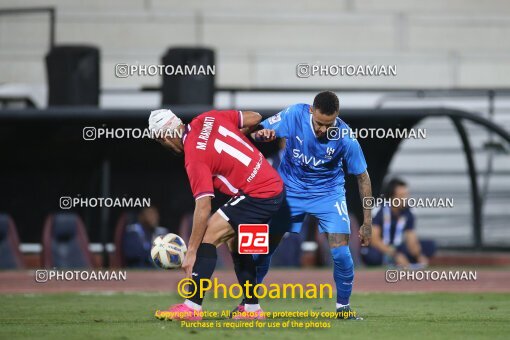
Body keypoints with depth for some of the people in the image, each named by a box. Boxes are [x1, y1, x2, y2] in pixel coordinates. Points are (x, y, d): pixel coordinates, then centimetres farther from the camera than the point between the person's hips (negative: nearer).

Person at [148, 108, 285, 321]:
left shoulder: (195, 157, -16)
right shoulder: (208, 119, 4)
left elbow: (203, 208, -20)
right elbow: (255, 118, 10)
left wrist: (191, 251, -17)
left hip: (257, 196, -9)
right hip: (276, 188, 9)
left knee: (209, 234, -10)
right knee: (235, 242, 20)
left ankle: (192, 307, -15)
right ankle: (252, 308, 20)